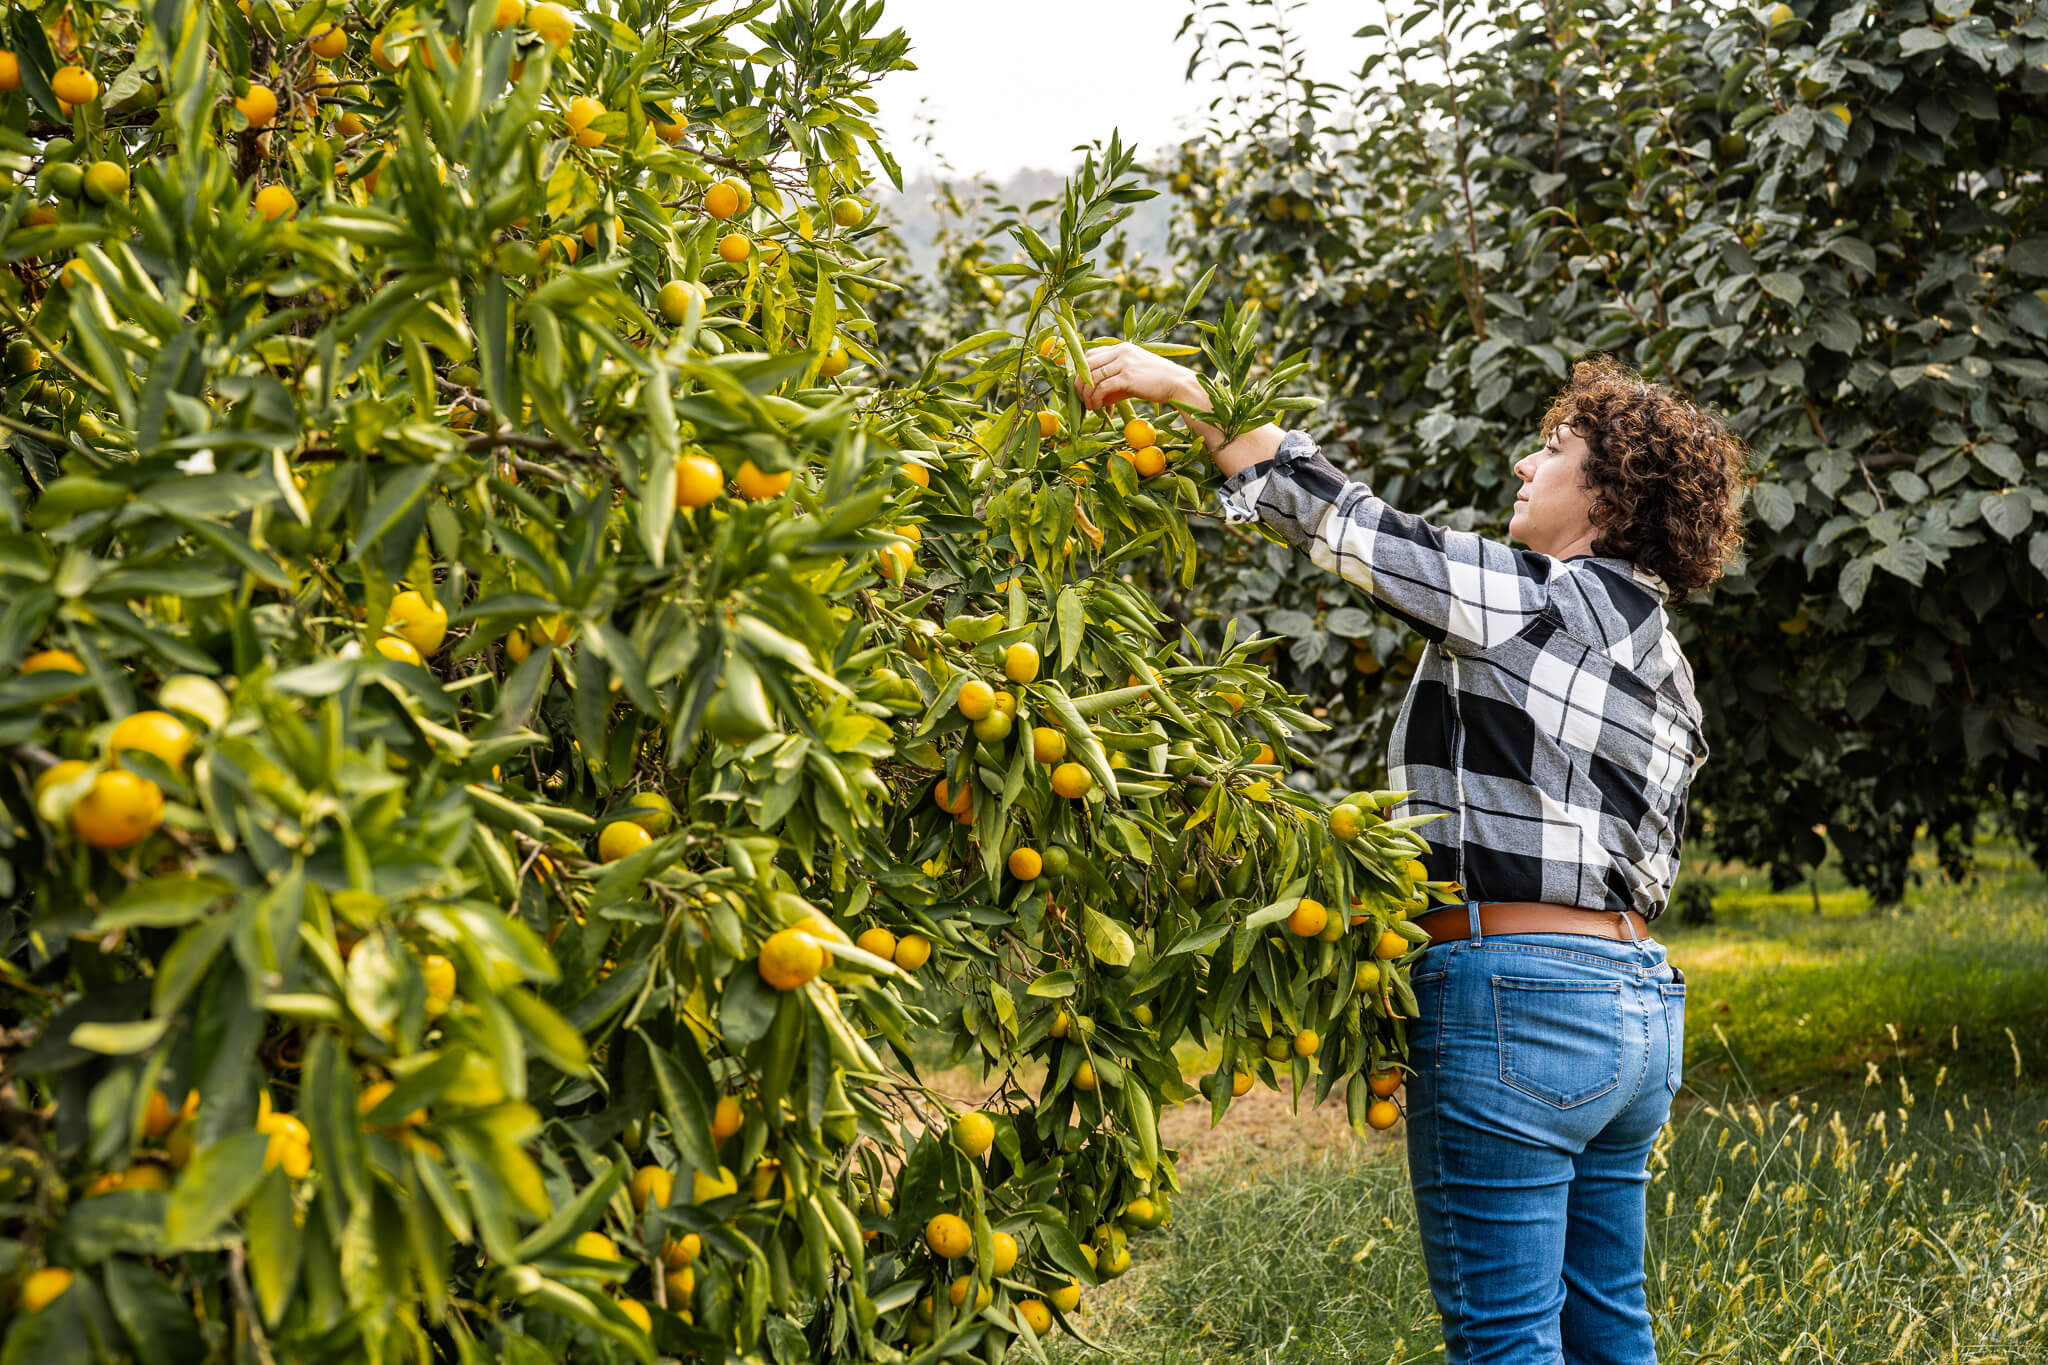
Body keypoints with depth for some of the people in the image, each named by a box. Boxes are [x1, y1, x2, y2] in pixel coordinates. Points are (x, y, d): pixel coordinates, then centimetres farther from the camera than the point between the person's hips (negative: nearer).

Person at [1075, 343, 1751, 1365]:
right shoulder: (1656, 652, 17)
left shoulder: (1540, 599, -10)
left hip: (1514, 1002, -9)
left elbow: (1347, 524, -11)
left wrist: (1184, 391, -5)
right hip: (1635, 1001, 9)